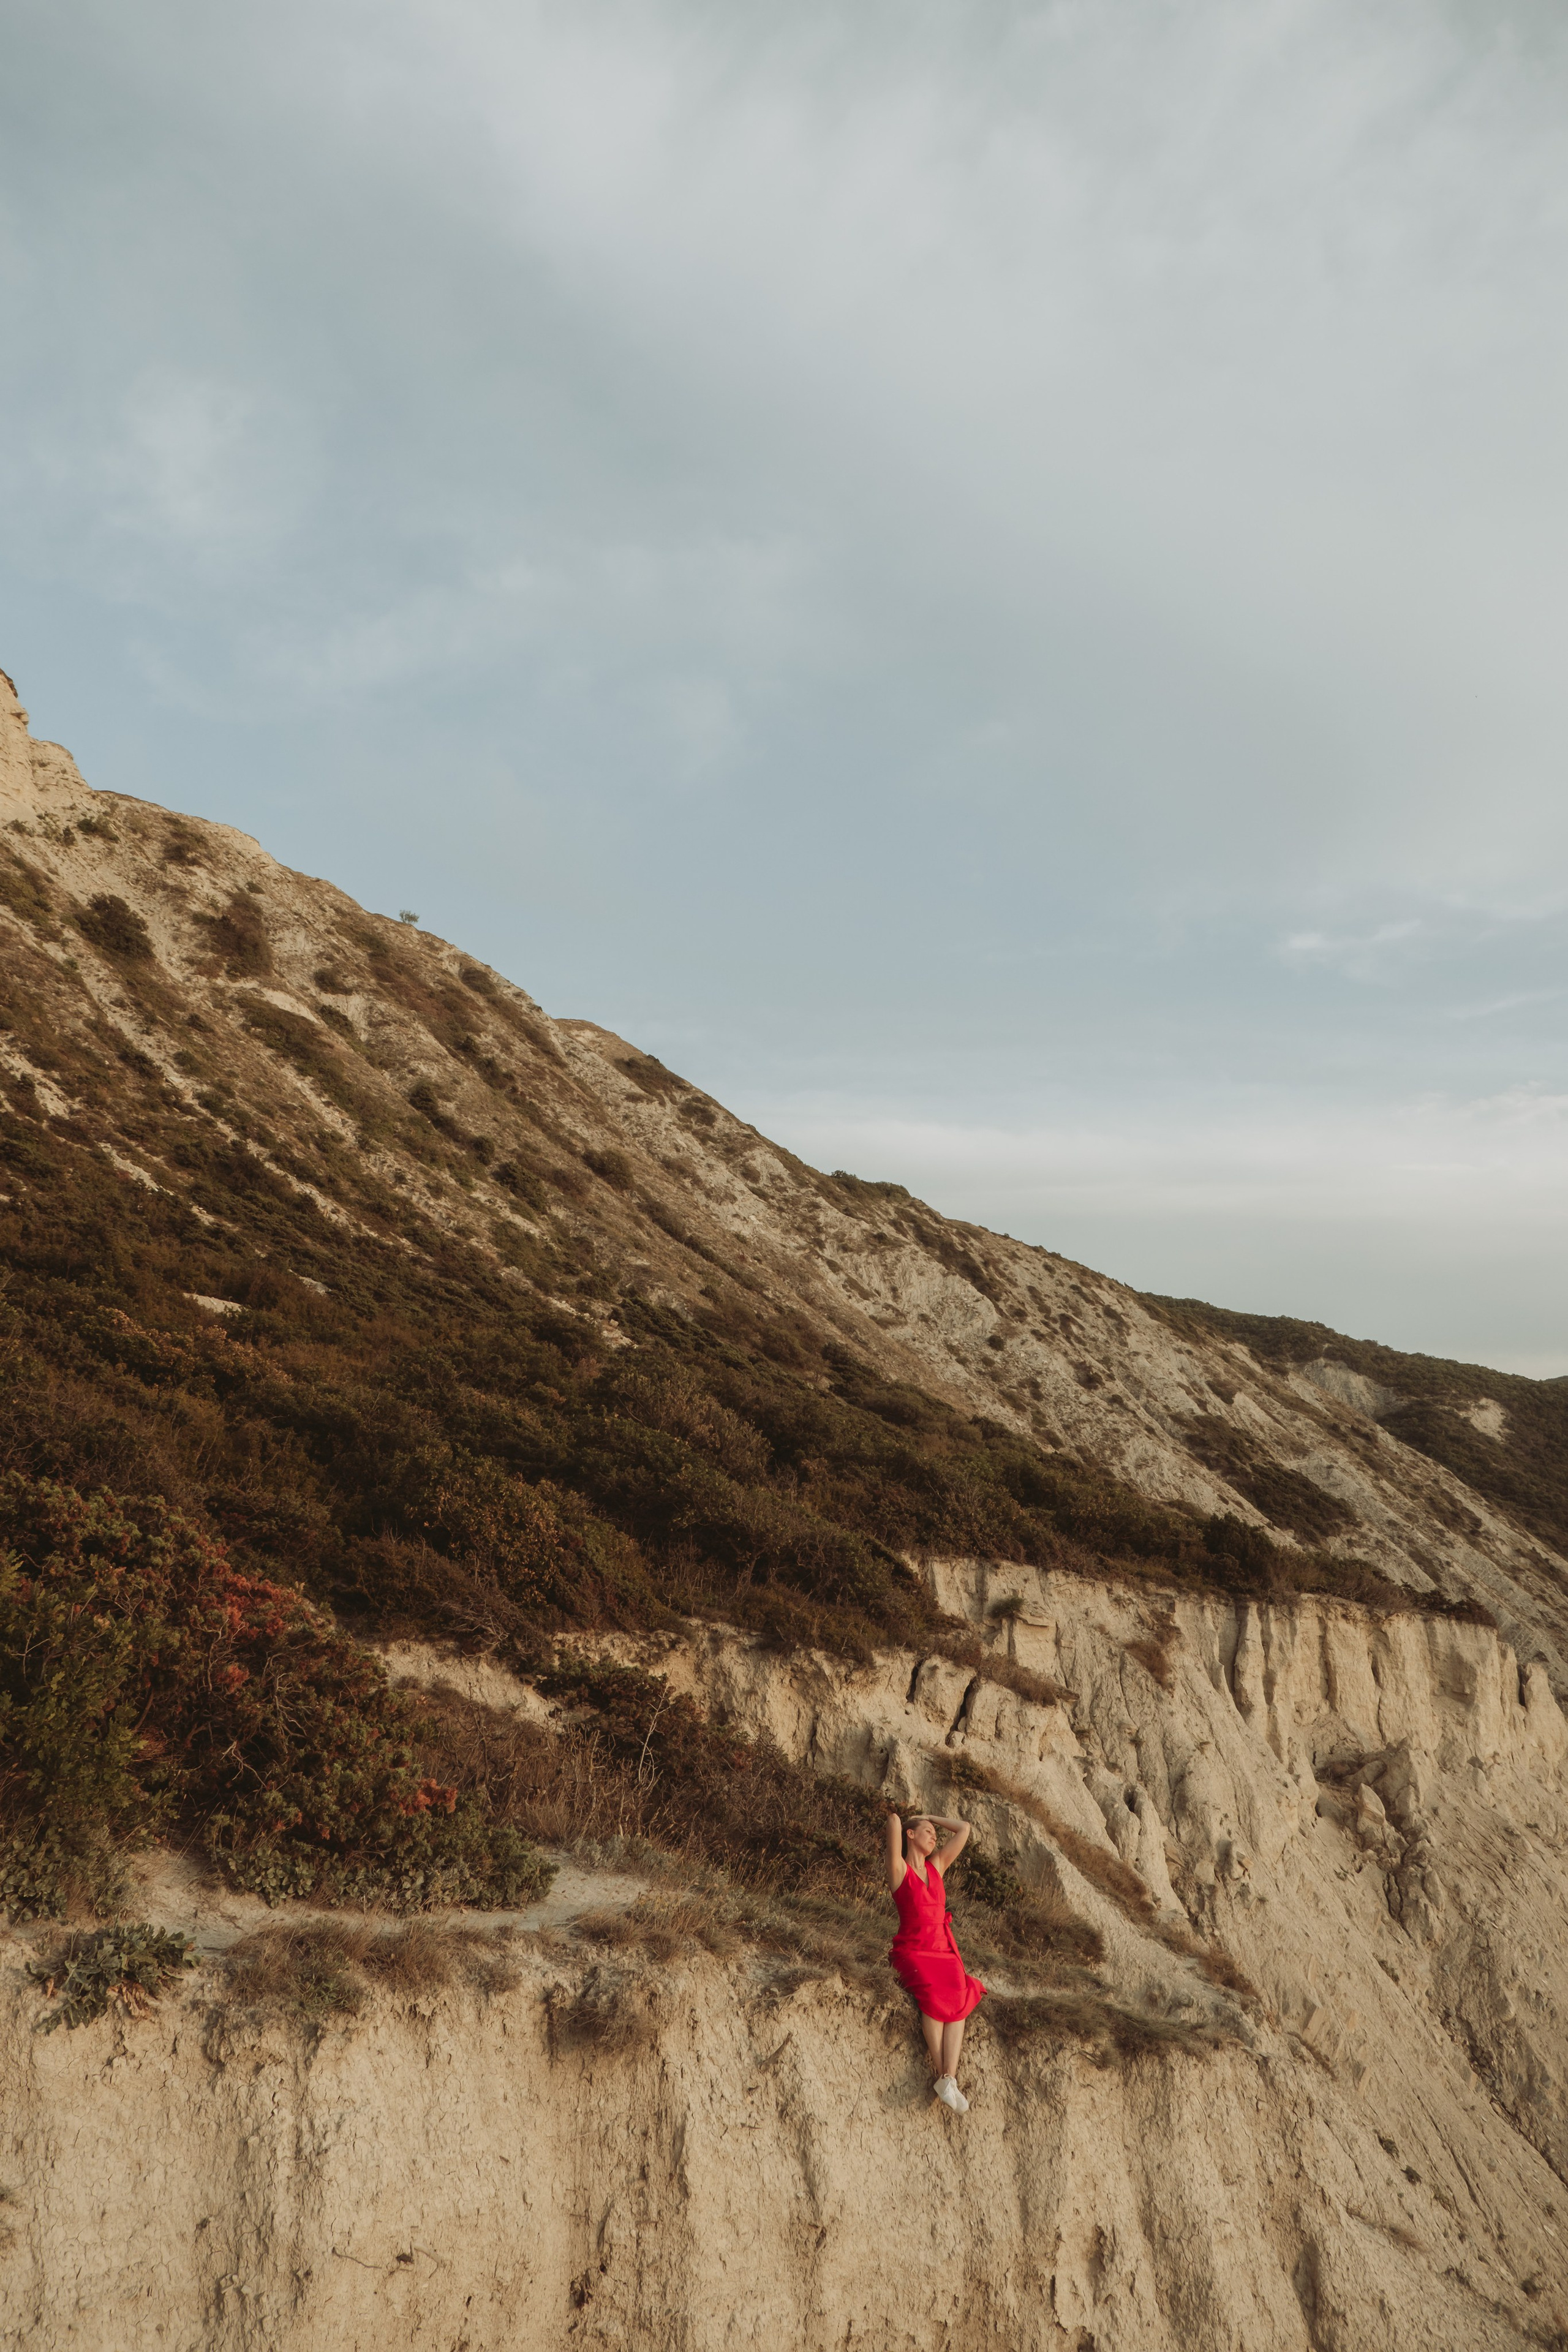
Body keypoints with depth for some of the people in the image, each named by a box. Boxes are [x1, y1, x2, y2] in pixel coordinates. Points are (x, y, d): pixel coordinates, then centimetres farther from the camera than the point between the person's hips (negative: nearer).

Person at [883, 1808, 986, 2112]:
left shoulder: (937, 1865, 17)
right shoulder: (899, 1869, 2)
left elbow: (964, 1829, 18)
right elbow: (894, 1820, -12)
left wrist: (930, 1816, 22)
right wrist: (901, 1821, 10)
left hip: (945, 1950, 4)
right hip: (913, 1950, -4)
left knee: (958, 2001, -24)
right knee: (934, 1996, -31)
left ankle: (949, 2079, -32)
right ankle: (942, 2074, -29)